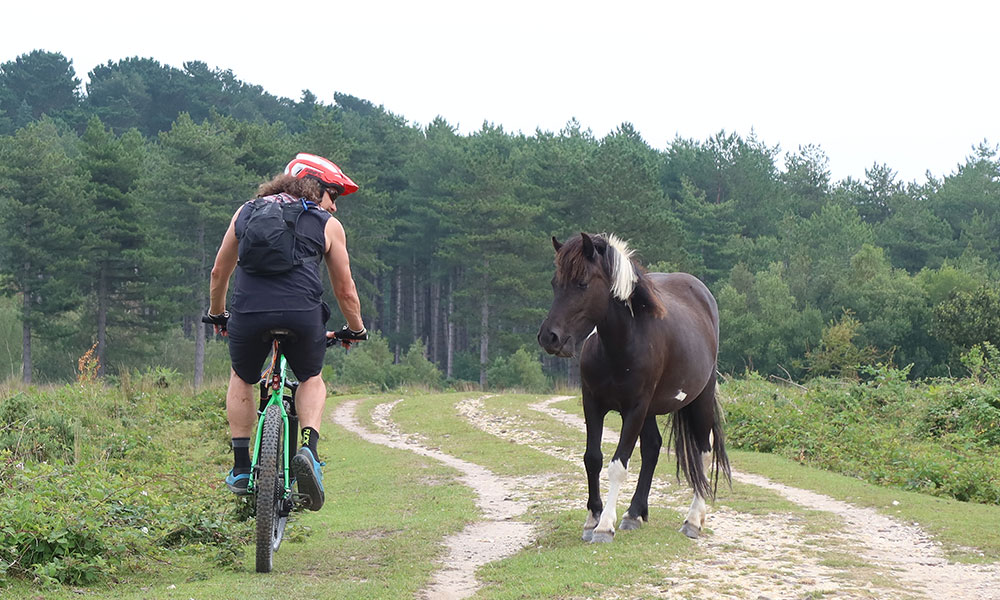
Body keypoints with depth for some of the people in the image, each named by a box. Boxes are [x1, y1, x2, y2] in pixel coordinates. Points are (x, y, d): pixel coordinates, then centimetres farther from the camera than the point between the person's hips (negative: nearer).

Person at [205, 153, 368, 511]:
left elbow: (219, 273, 29)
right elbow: (345, 291, 20)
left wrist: (217, 314, 46)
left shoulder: (246, 212, 22)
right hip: (303, 315, -1)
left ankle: (241, 468, 21)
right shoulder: (328, 225, 15)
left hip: (248, 312, 2)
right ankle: (308, 449, 2)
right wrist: (356, 330, 38)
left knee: (242, 379, 29)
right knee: (312, 380, 27)